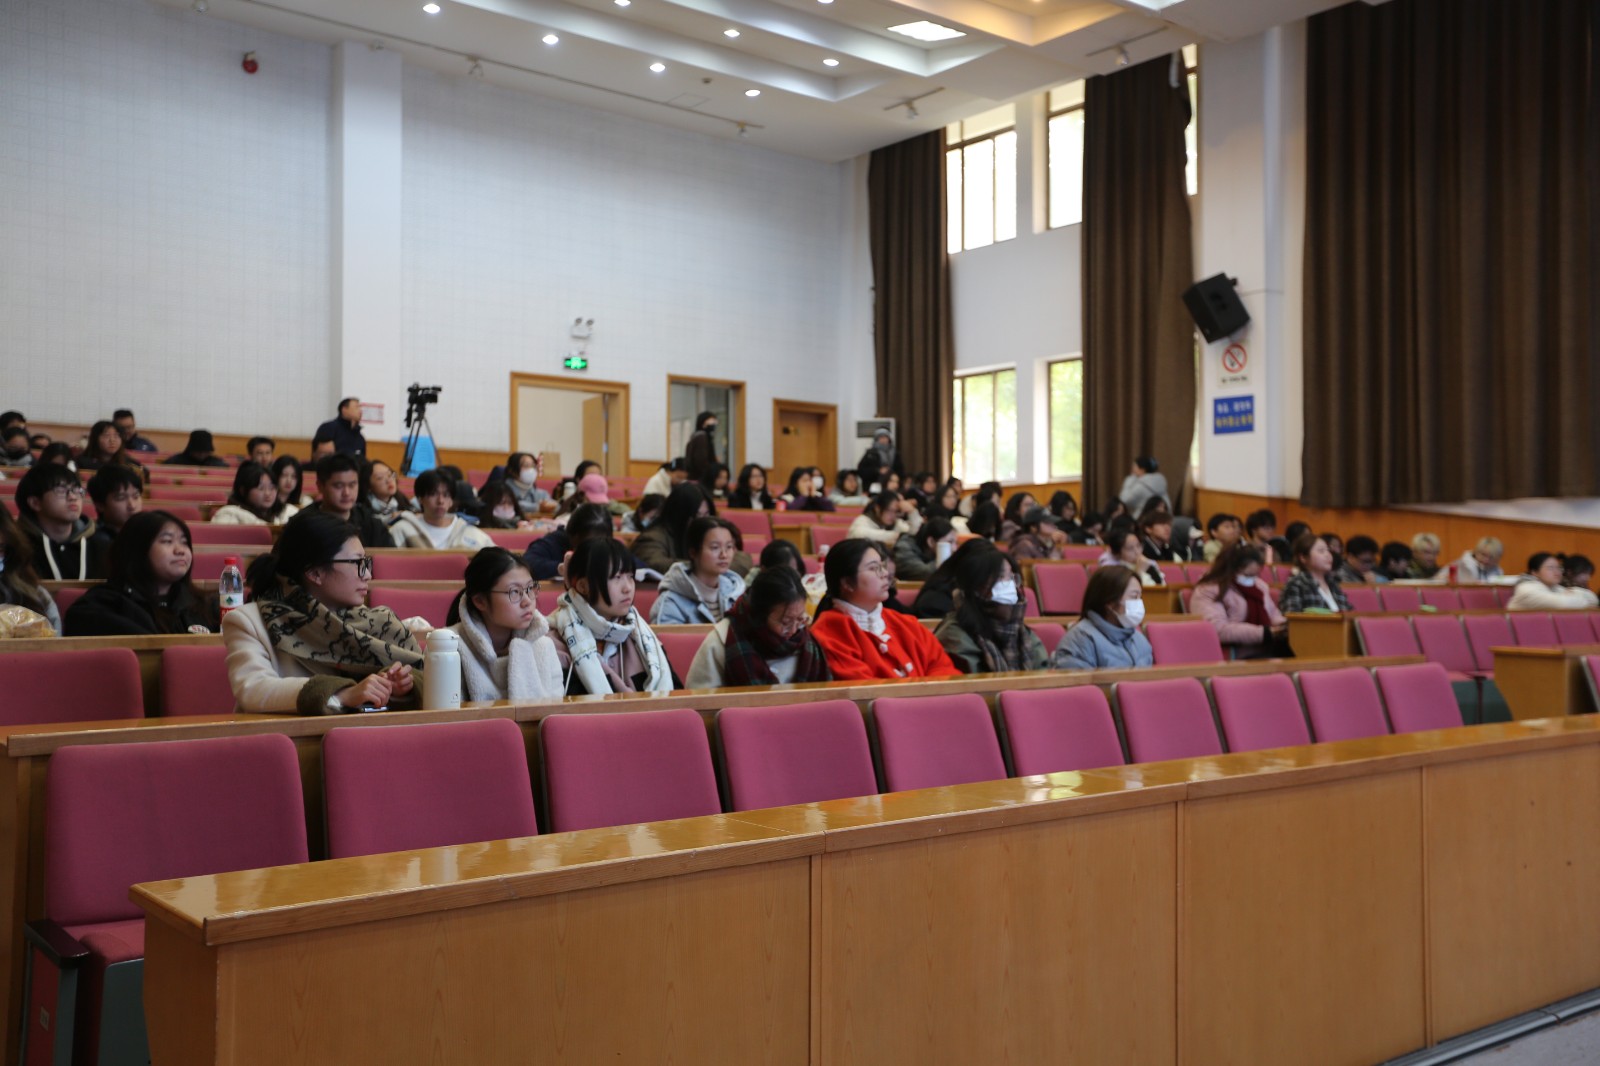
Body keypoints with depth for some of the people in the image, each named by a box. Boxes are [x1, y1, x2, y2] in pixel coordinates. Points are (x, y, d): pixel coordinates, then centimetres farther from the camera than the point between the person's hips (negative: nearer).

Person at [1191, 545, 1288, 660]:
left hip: (1266, 646, 8)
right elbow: (1219, 629, -19)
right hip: (1238, 652, -8)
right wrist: (1263, 633, -22)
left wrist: (1281, 626, 6)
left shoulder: (1258, 584, 21)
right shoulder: (1209, 591, -6)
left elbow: (1272, 612, 32)